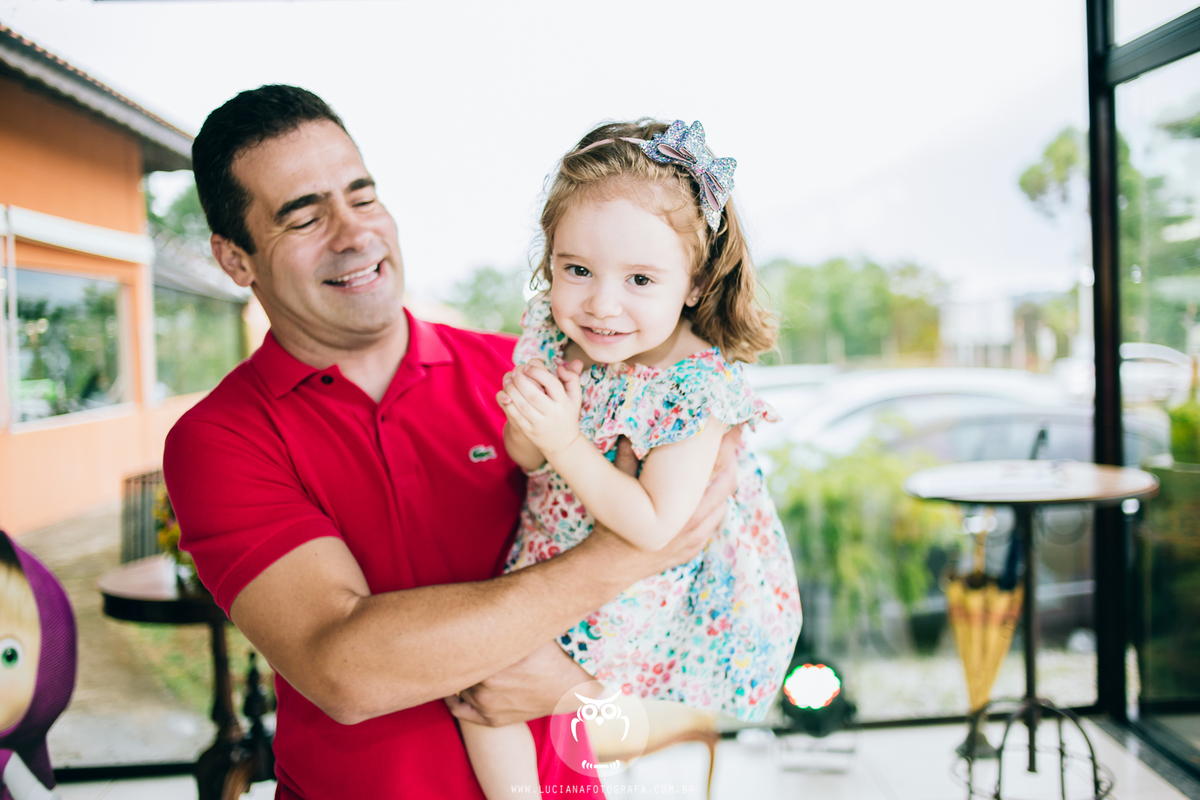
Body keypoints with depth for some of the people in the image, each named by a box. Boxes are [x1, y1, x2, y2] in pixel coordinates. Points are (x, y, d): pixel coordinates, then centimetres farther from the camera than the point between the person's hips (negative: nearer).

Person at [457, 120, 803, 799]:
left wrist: (566, 441, -31)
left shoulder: (697, 383, -26)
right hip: (552, 563, 6)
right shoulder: (551, 334, -10)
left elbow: (656, 528, -27)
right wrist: (530, 424, -24)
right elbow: (522, 459, 0)